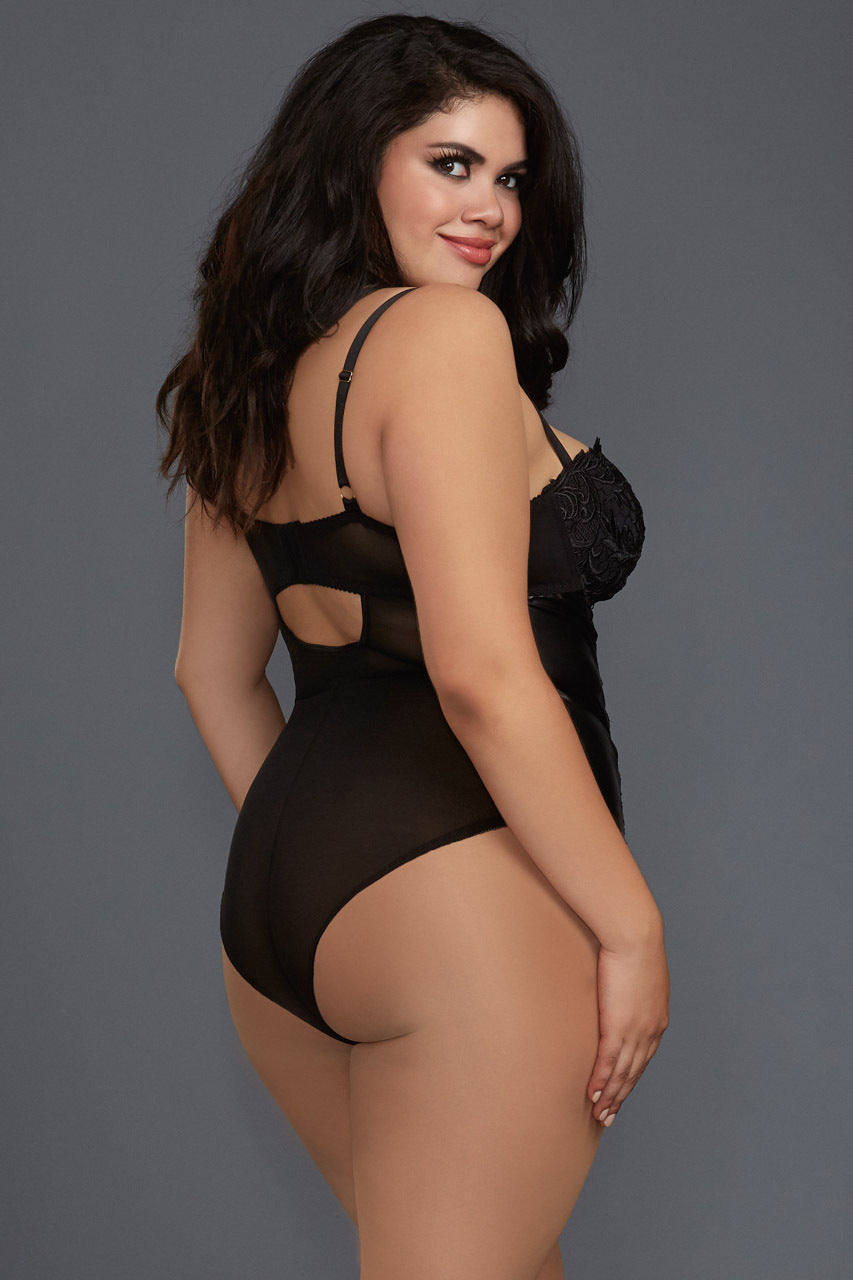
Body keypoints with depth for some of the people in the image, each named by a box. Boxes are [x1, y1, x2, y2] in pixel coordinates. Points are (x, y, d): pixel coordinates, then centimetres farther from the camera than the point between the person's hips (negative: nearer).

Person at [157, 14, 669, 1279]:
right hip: (458, 888, -9)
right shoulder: (442, 330, -10)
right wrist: (630, 925, -12)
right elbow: (482, 673, -19)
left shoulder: (255, 379, 16)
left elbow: (214, 670, 22)